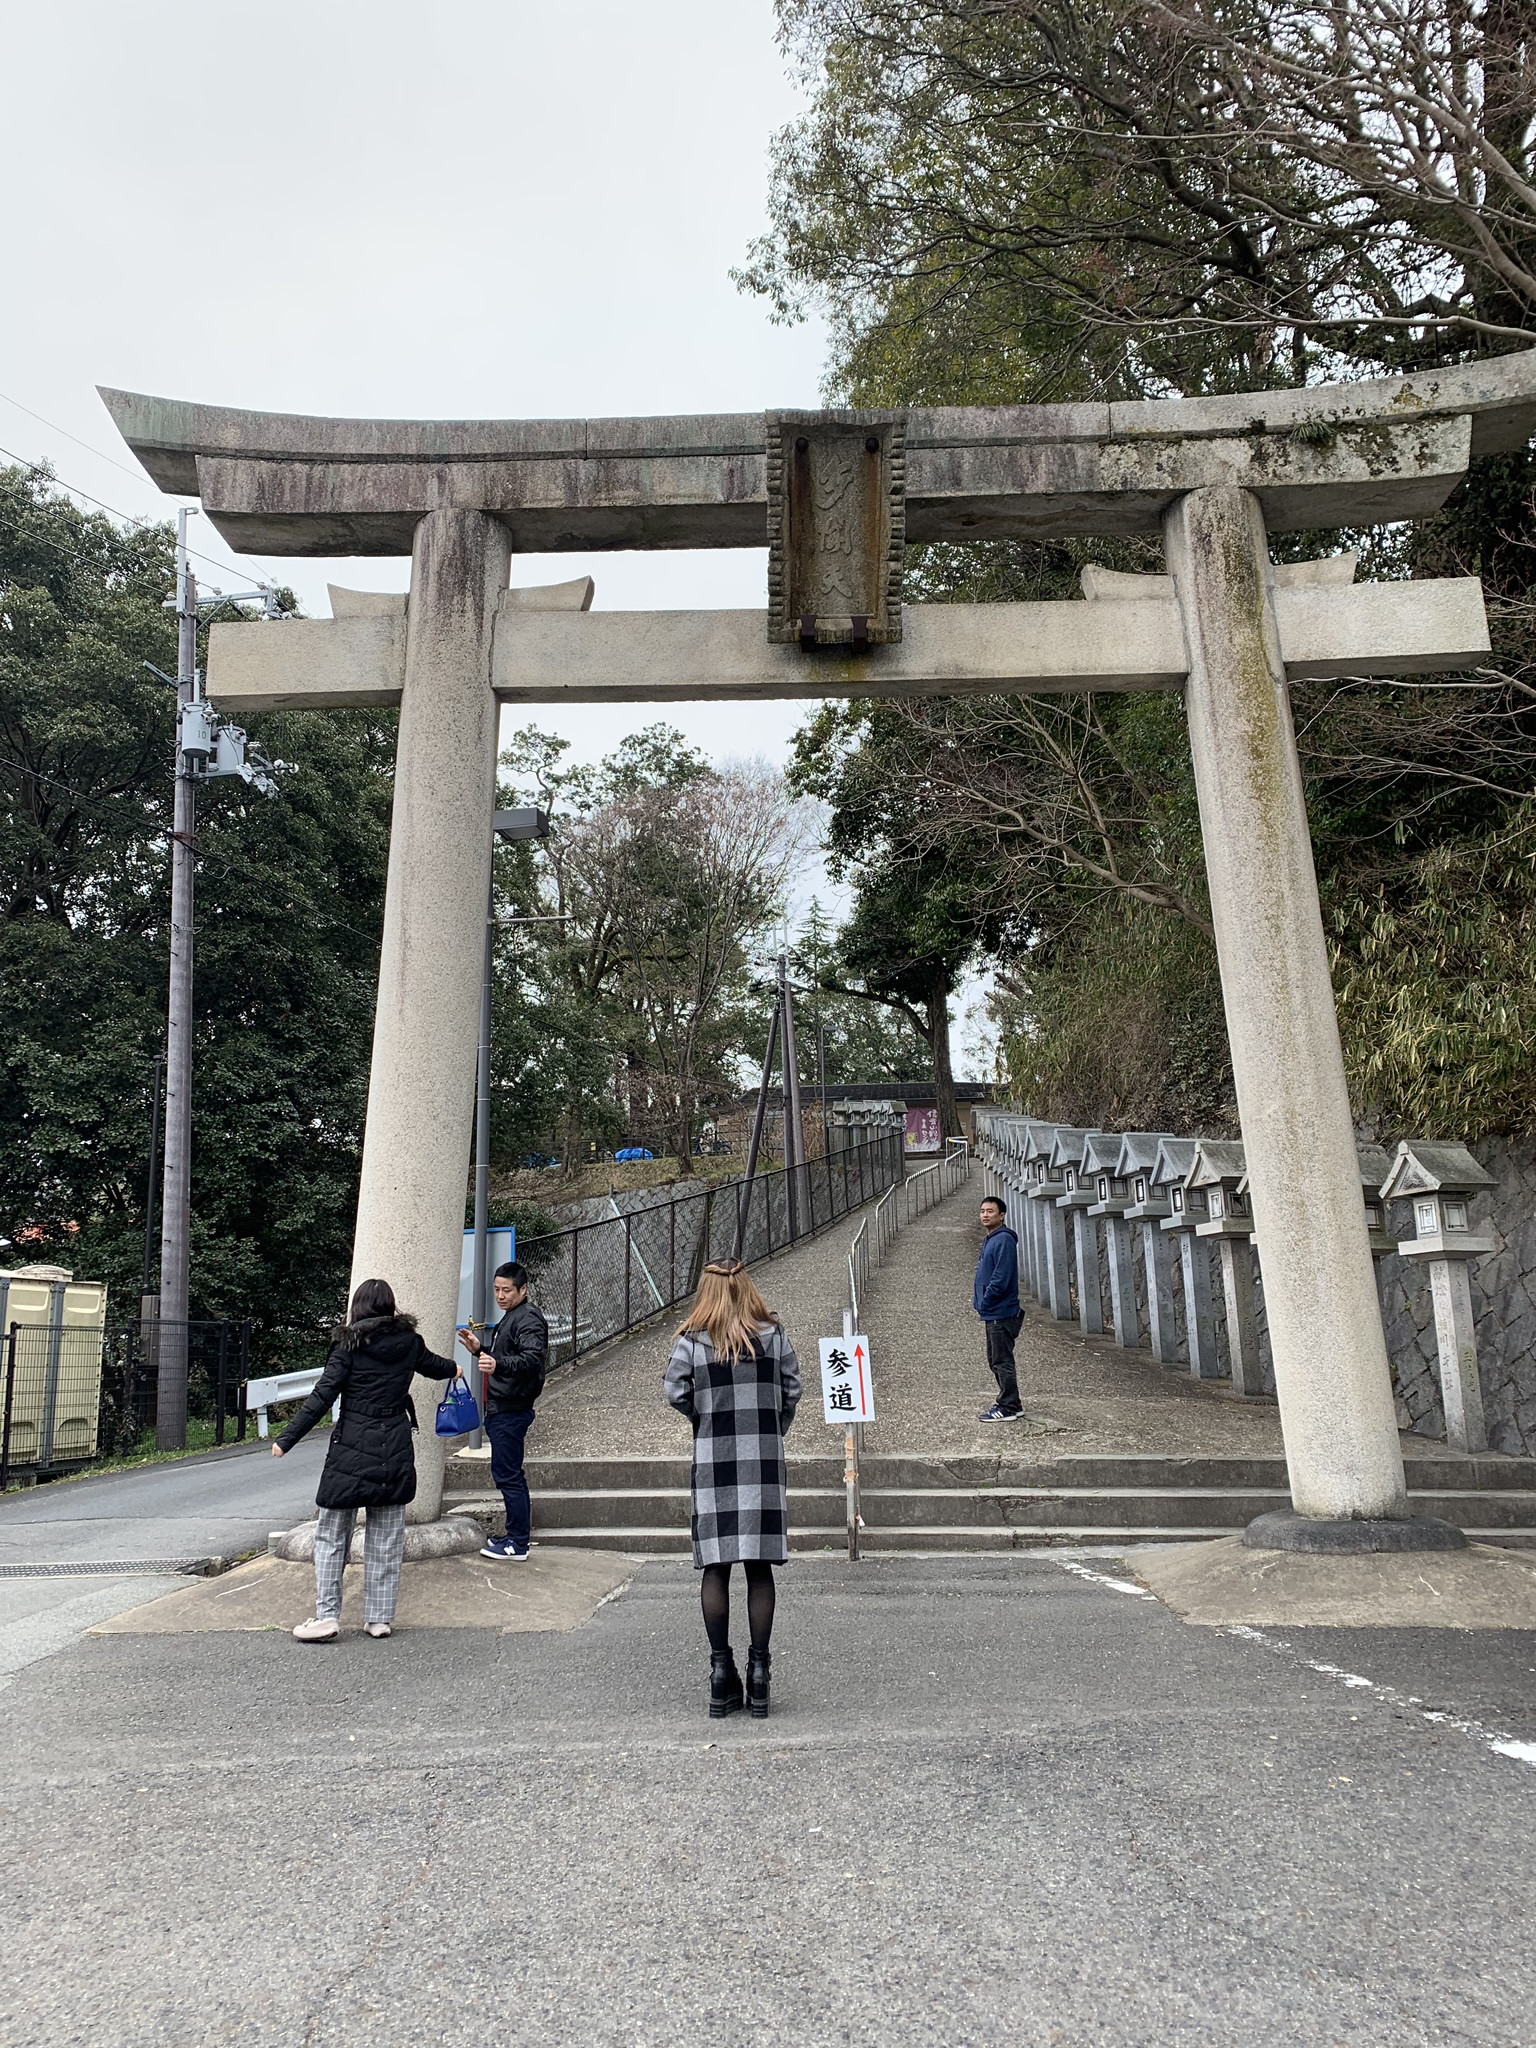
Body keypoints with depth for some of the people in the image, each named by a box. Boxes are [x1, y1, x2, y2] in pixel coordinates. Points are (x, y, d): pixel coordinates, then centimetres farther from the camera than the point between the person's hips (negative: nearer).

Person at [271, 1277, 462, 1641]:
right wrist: (453, 1369, 51)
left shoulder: (350, 1344, -6)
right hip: (395, 1452, 4)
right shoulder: (408, 1342, 6)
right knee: (387, 1540, 10)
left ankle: (327, 1616, 2)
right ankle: (379, 1617, 13)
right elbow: (433, 1365, 27)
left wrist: (286, 1440, -6)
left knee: (331, 1536, 6)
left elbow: (322, 1397, -11)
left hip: (351, 1449, -4)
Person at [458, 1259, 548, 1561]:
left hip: (511, 1410, -11)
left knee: (507, 1474, -7)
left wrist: (498, 1365, -43)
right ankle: (519, 1534, 24)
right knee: (509, 1472, 15)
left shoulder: (528, 1319, -14)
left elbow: (533, 1359, -29)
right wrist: (480, 1350, 15)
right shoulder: (511, 1317, 19)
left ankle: (518, 1544, -1)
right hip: (501, 1409, 11)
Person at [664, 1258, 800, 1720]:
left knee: (716, 1568, 5)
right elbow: (792, 1388, 3)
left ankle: (721, 1670, 8)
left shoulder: (692, 1339, -3)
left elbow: (674, 1392, -8)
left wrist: (707, 1419, 9)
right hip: (764, 1461, 1)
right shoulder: (773, 1333, 1)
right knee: (759, 1568, 6)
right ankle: (758, 1670, 9)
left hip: (713, 1462, -1)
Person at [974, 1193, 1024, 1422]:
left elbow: (1000, 1280, -22)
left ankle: (1008, 1408, 3)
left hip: (1001, 1314, -11)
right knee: (996, 1360, 17)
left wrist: (984, 1303, -14)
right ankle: (1010, 1403, 25)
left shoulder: (1004, 1241, -17)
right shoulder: (989, 1240, 15)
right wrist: (979, 1299, 12)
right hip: (992, 1313, 11)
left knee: (1002, 1361, -4)